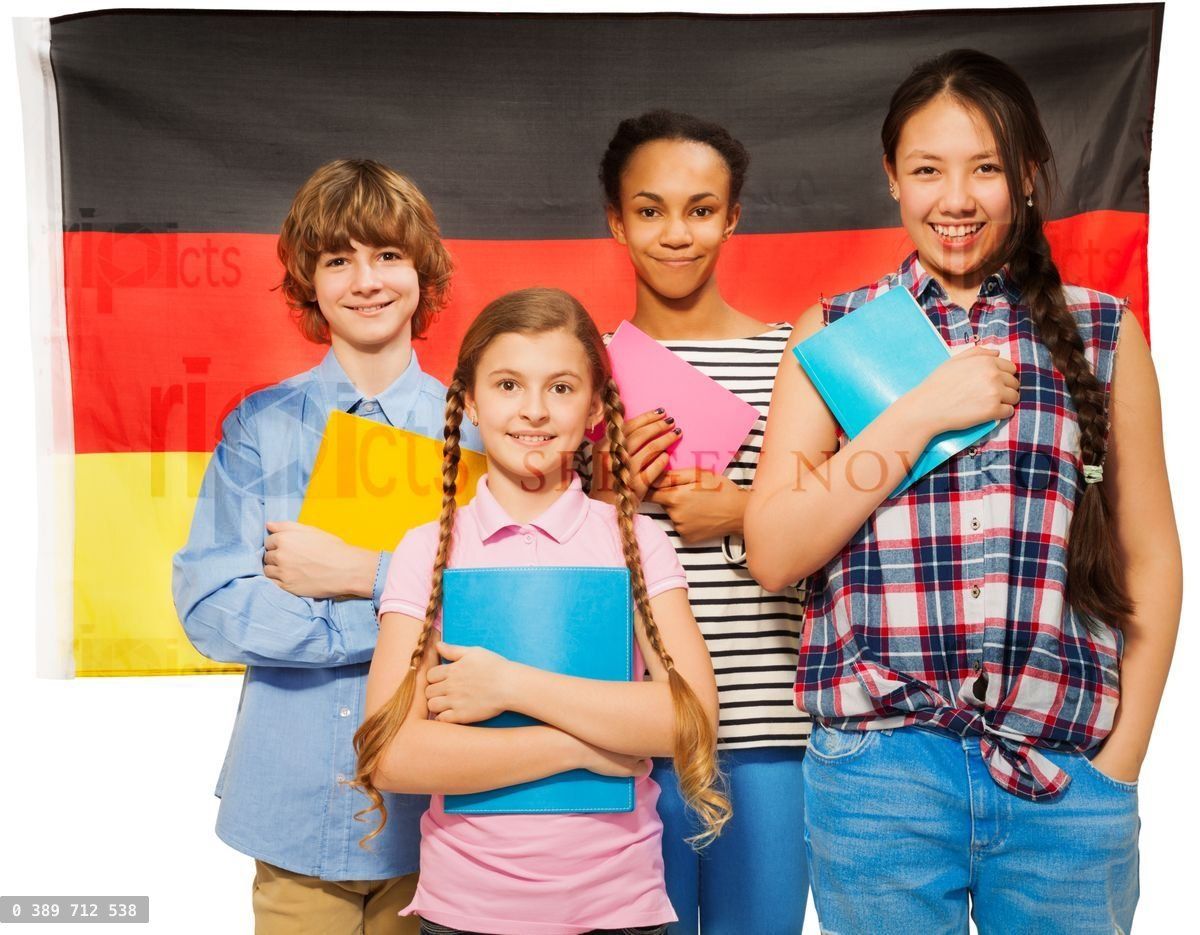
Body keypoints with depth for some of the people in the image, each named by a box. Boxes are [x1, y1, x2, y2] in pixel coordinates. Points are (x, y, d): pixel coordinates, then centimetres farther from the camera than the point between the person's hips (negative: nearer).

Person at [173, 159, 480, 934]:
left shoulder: (472, 428, -1)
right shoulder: (261, 427, 0)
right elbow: (209, 608, -8)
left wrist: (364, 575, -16)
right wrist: (393, 616, -15)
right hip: (295, 808, 0)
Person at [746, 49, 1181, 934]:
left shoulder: (1104, 332, 4)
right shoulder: (837, 332, 2)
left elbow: (1149, 558, 7)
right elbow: (773, 552, -5)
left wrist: (1120, 761, 1)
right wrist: (919, 413, -13)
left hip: (1069, 776, 1)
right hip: (880, 765, -1)